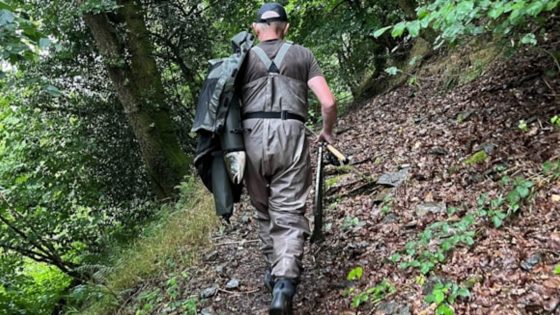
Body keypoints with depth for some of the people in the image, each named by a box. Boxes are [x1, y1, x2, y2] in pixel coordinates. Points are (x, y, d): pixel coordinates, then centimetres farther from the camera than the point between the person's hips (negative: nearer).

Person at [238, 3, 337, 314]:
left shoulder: (243, 58, 15)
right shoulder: (303, 54, 13)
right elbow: (329, 102, 4)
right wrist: (327, 132, 21)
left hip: (253, 136, 2)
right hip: (290, 135, -1)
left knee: (264, 210, 18)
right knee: (289, 214, 0)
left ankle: (276, 269, 29)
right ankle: (284, 283, -15)